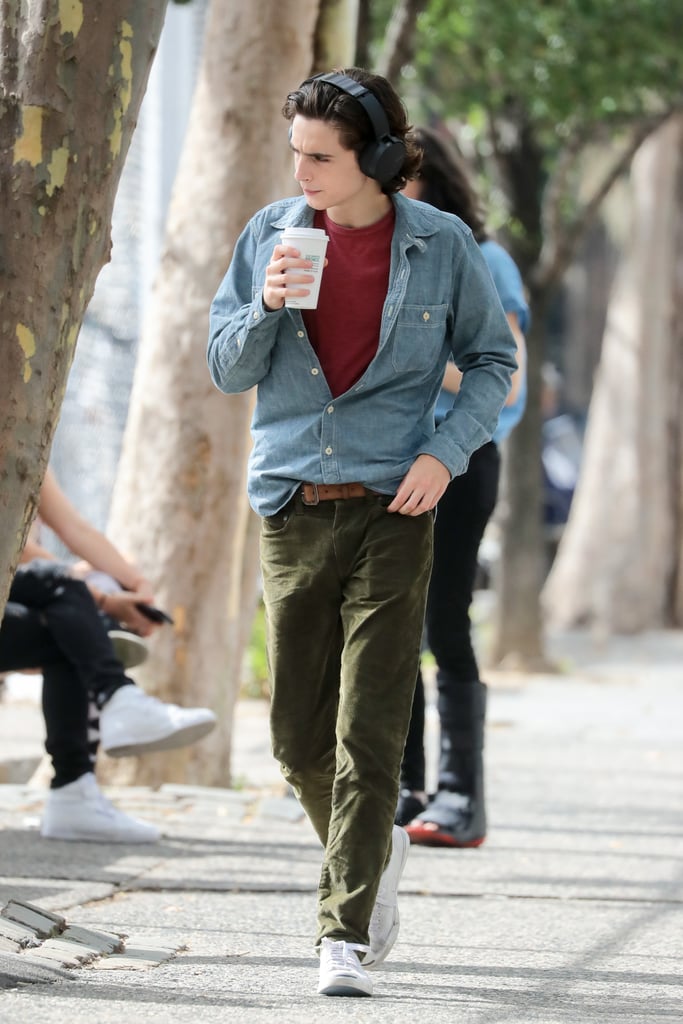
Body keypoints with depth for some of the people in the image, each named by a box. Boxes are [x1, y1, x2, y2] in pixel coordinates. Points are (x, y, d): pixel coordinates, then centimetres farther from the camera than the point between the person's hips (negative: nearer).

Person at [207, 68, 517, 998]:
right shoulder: (271, 234, 3)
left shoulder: (441, 246, -2)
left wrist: (446, 451, -6)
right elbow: (227, 369, 7)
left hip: (392, 510, -3)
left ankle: (346, 935, -6)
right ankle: (375, 851, 35)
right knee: (298, 736, 8)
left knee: (369, 734, -9)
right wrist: (267, 306, -13)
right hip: (291, 510, 3)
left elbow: (492, 359, 9)